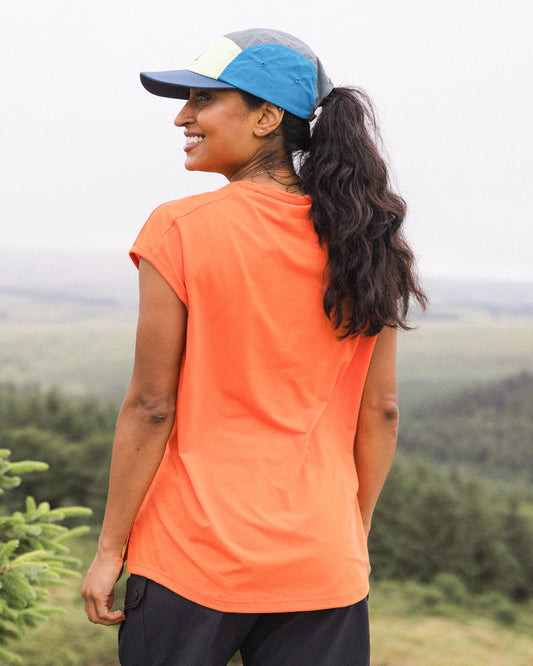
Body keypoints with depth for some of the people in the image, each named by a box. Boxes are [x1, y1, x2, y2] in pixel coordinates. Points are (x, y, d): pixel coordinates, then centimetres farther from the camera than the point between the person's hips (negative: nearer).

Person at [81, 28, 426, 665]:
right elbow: (380, 410, 4)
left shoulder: (180, 230, -11)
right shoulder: (360, 242, 1)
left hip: (193, 562, -3)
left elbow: (151, 408, -10)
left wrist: (110, 548, -1)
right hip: (323, 566, 4)